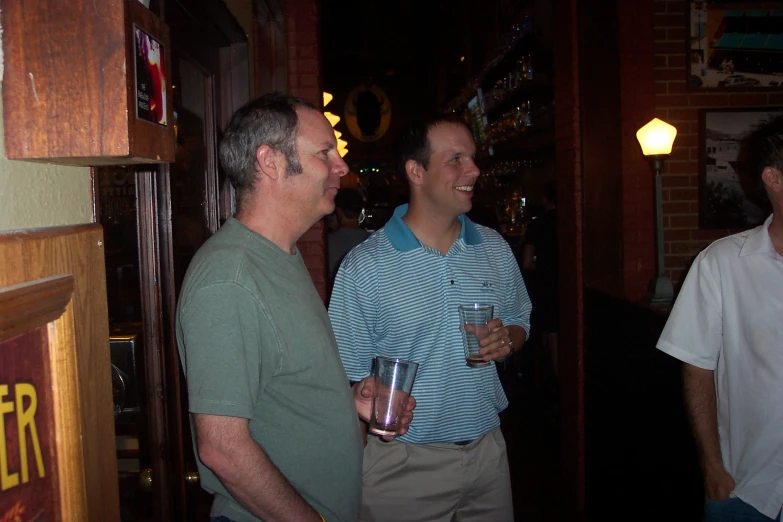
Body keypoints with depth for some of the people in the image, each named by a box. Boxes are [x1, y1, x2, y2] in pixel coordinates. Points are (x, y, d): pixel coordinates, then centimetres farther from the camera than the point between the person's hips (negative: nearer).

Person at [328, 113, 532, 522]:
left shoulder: (495, 248, 4)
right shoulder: (364, 267, -13)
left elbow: (519, 321, 16)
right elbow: (351, 377, -10)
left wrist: (508, 339, -6)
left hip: (488, 448, 5)